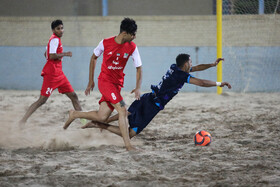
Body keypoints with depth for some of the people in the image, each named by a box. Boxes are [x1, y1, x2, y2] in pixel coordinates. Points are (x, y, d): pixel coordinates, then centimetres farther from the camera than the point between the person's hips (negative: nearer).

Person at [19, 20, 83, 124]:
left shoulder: (56, 39, 17)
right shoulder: (55, 39, -12)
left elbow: (46, 54, 26)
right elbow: (52, 56, -23)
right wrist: (65, 54, -14)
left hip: (59, 74, 10)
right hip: (51, 74, -10)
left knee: (73, 96, 7)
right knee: (42, 99, -13)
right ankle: (23, 121, -13)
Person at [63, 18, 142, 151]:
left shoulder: (132, 47, -4)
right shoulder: (105, 43, -12)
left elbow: (138, 68, 2)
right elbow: (94, 58, 6)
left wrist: (138, 88, -14)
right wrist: (91, 81, 9)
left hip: (117, 83, 5)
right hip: (105, 80, -5)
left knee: (102, 117, 1)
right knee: (122, 110, -20)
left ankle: (74, 115, 25)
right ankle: (128, 146, -21)